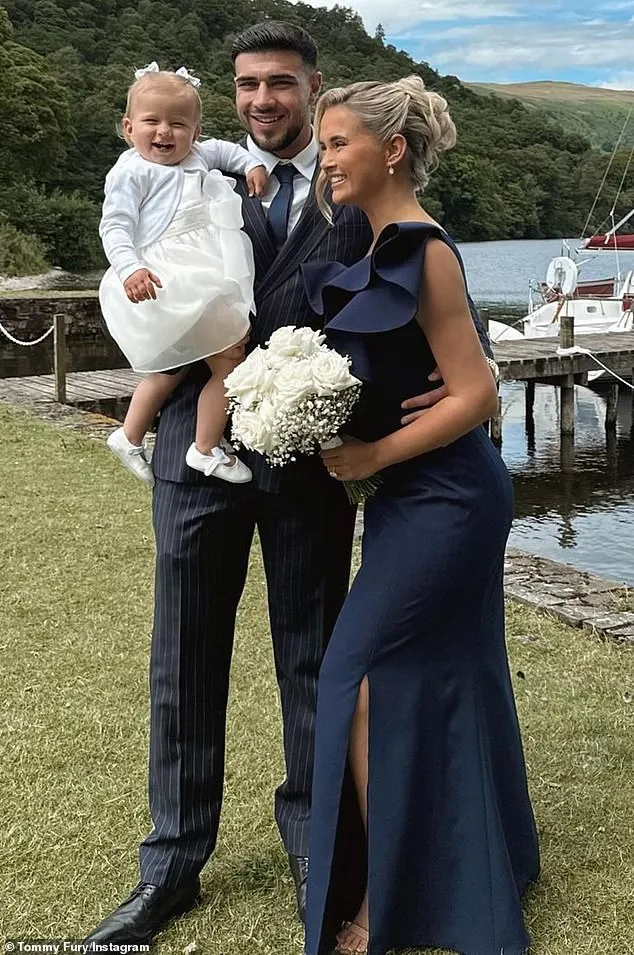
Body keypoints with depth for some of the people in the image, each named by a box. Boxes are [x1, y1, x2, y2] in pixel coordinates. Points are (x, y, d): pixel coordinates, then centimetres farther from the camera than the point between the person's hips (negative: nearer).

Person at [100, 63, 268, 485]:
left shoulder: (196, 158, 17)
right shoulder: (133, 172, -6)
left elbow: (222, 149, 37)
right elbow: (115, 226, -15)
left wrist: (251, 164, 19)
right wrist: (131, 268, -31)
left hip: (205, 283, 10)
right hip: (168, 285, -10)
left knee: (173, 366, 23)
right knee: (230, 360, -11)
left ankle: (130, 437, 37)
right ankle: (207, 450, -1)